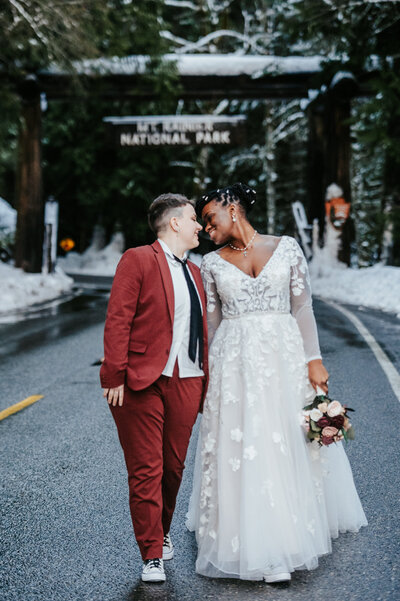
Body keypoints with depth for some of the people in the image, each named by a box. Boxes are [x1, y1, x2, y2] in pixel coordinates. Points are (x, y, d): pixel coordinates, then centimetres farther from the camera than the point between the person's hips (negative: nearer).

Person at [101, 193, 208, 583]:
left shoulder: (193, 272, 19)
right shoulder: (137, 260, -4)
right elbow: (117, 321, -10)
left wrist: (203, 382, 14)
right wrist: (115, 377, -16)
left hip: (185, 383, 6)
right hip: (142, 383, -6)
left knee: (174, 467, 13)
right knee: (146, 472, -1)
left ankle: (161, 532, 36)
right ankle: (151, 555, 11)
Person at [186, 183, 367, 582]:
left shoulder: (286, 247, 3)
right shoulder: (212, 263, 7)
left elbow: (302, 307, 2)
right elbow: (211, 321, 10)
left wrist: (313, 360, -4)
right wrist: (207, 374, 8)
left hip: (284, 355, 0)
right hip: (234, 361, 1)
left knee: (289, 444, 3)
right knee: (240, 448, -2)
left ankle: (282, 543, 18)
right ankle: (259, 548, 9)